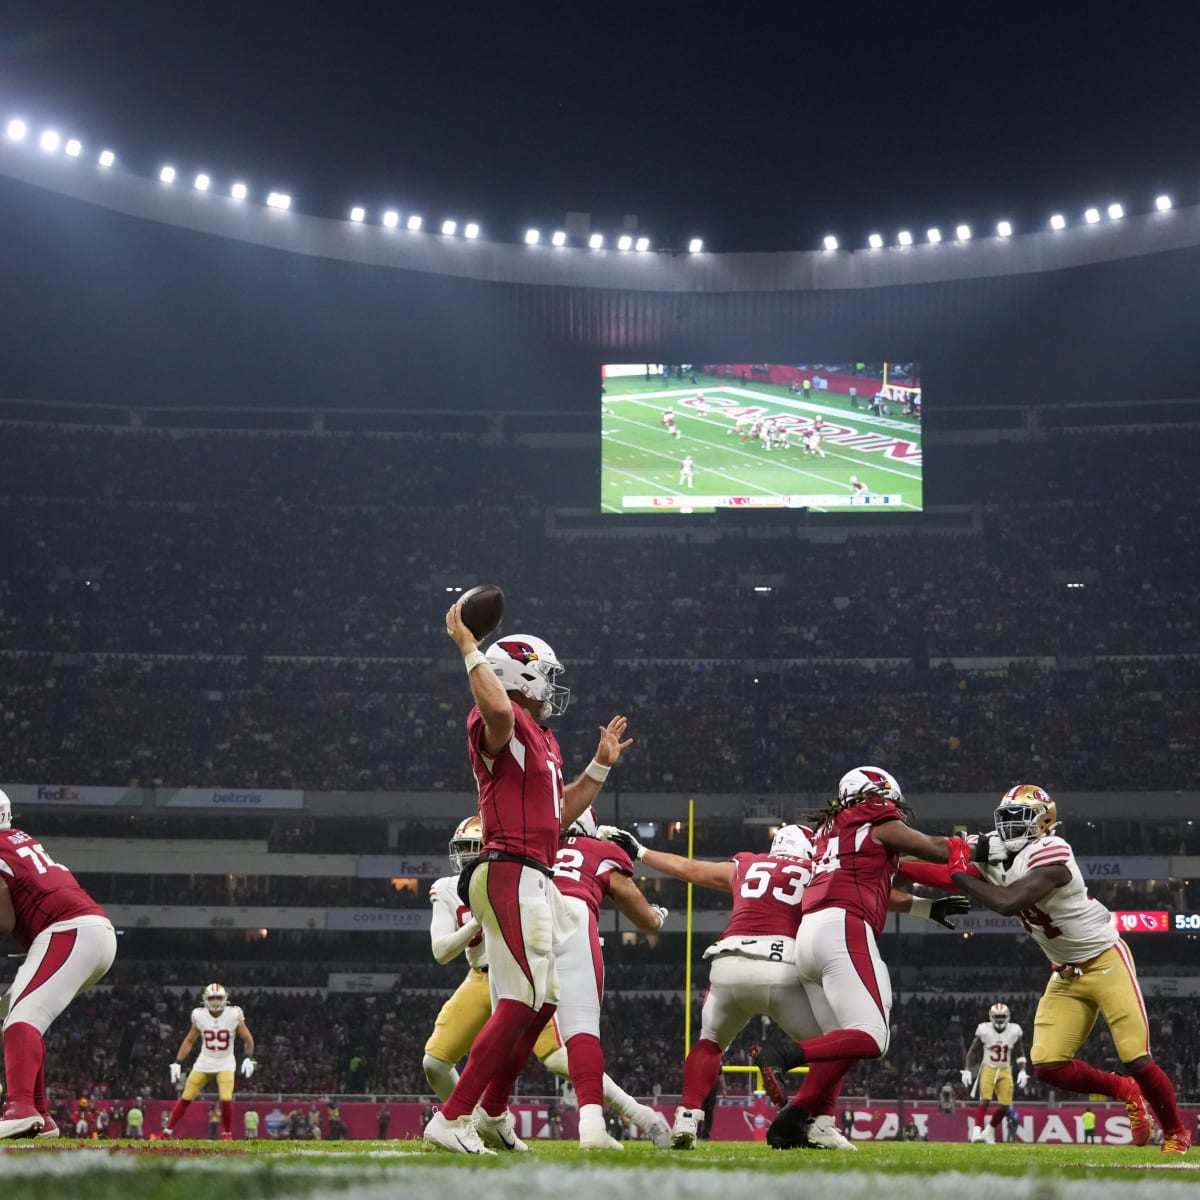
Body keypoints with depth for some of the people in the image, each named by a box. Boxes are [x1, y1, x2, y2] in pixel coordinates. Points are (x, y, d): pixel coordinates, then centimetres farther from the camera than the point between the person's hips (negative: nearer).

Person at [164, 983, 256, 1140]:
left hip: (225, 1063, -2)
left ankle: (227, 1133, 2)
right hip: (204, 1061, 2)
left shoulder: (234, 1015, -13)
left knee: (226, 1098, -19)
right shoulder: (200, 1016, -8)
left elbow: (248, 1039, -3)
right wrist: (177, 1063, 0)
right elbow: (189, 1041, 4)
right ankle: (168, 1131, 10)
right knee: (186, 1097, -1)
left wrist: (248, 1058, -18)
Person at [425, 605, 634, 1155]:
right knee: (521, 1001, -15)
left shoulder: (542, 739, 21)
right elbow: (497, 706, -36)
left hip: (536, 882, 10)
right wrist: (467, 646, -25)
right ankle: (451, 1120, -15)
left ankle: (491, 1114, 28)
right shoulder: (501, 724, -9)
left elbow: (558, 814, 27)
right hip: (512, 876, -10)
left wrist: (600, 766, 24)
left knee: (542, 1000, 18)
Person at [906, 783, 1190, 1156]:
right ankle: (1125, 1092, 19)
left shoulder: (1050, 854, -25)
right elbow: (947, 875, -1)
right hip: (1066, 975, 8)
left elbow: (1007, 903, -35)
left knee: (1137, 1060, -10)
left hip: (1106, 962, -8)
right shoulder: (999, 860, 1)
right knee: (1048, 1065, -6)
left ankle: (1176, 1132, 14)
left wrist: (961, 874, -25)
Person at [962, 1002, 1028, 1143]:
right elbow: (972, 1051, -2)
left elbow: (1020, 1054, 7)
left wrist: (1022, 1072, -5)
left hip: (1005, 1071, 3)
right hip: (988, 1068, -3)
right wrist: (967, 1070, -9)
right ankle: (977, 1131, -30)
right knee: (984, 1099, -21)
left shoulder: (1014, 1031, -5)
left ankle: (989, 1130, 20)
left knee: (1004, 1105, -2)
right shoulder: (984, 1030, -12)